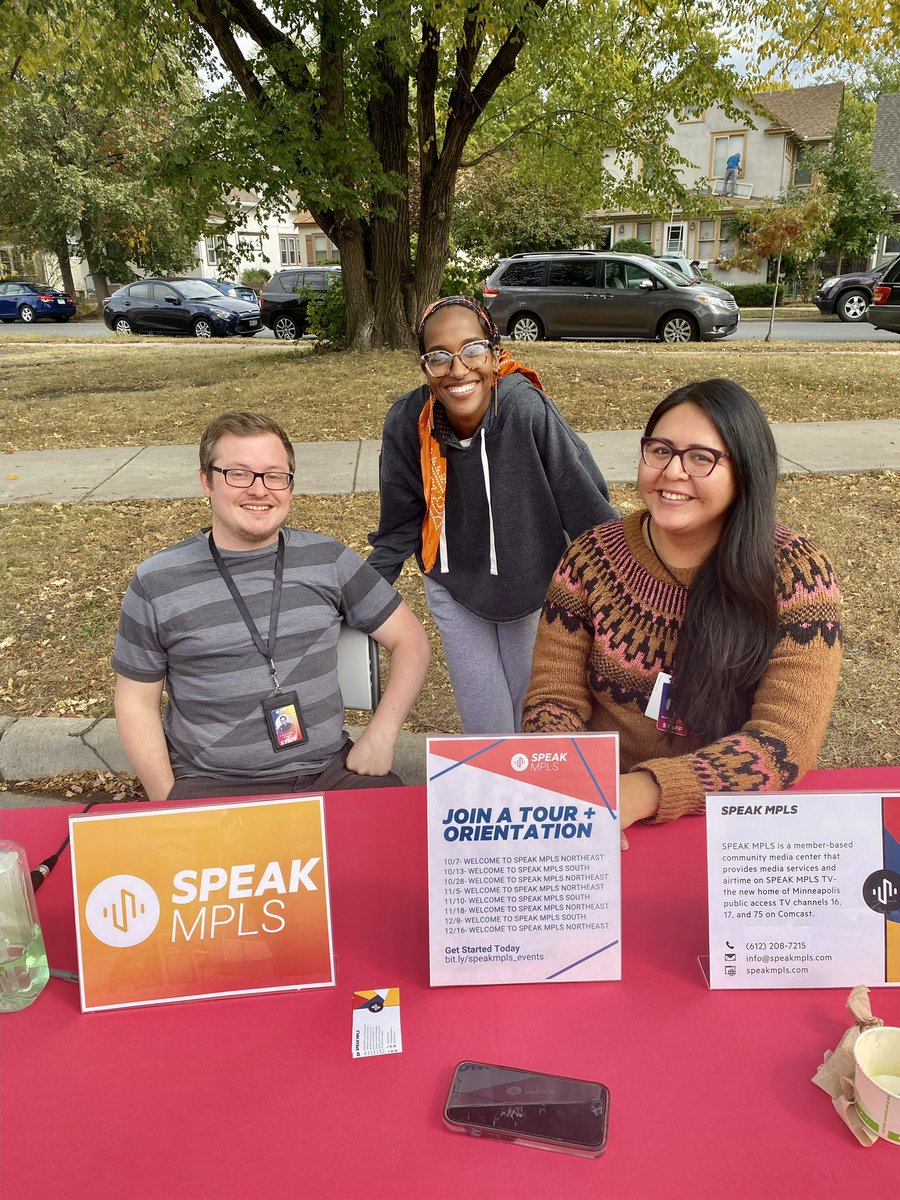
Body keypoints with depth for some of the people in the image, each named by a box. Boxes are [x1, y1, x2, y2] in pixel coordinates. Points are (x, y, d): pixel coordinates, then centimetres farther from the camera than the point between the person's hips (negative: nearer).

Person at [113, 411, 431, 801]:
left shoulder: (327, 559, 4)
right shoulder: (156, 582, 1)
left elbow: (410, 639, 8)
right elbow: (136, 702, 6)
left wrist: (381, 734, -5)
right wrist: (167, 802, -5)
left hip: (329, 770, 1)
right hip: (209, 785, -1)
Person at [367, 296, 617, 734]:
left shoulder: (528, 410, -29)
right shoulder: (407, 423, -20)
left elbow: (589, 509, -22)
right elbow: (400, 525, -5)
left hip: (534, 587, -1)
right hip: (454, 590, 1)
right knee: (485, 727, 8)